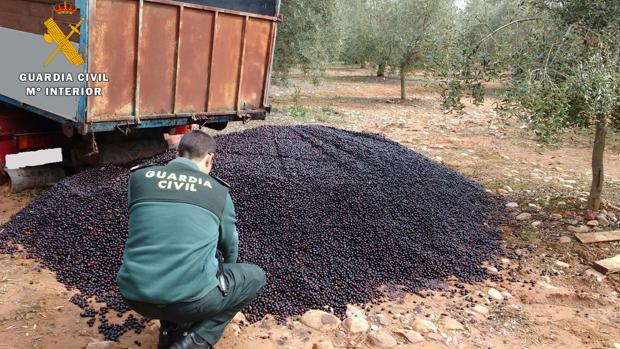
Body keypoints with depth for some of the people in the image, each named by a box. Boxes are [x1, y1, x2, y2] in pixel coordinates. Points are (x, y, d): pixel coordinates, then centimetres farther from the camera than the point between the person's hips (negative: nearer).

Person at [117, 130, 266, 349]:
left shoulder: (139, 177, 11)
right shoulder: (219, 191, 7)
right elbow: (229, 246, 23)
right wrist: (224, 272, 47)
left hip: (135, 296, 5)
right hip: (191, 298, -4)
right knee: (255, 277, 21)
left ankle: (170, 329, 23)